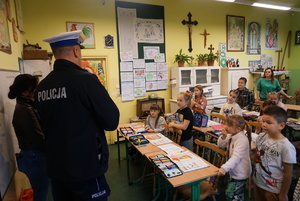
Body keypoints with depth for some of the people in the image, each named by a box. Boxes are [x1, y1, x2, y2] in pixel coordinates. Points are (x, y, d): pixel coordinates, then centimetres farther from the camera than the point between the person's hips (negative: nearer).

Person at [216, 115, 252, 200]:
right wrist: (223, 136, -14)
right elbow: (220, 145, 6)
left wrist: (224, 168, -48)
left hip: (240, 173, -8)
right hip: (234, 171, 9)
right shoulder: (231, 135, -3)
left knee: (230, 194, 0)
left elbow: (236, 157, -38)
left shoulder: (242, 140, -29)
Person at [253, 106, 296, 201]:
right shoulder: (260, 137, -8)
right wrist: (255, 172, 11)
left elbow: (288, 173, -14)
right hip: (257, 183, 5)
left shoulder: (286, 147, -22)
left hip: (274, 190, -5)